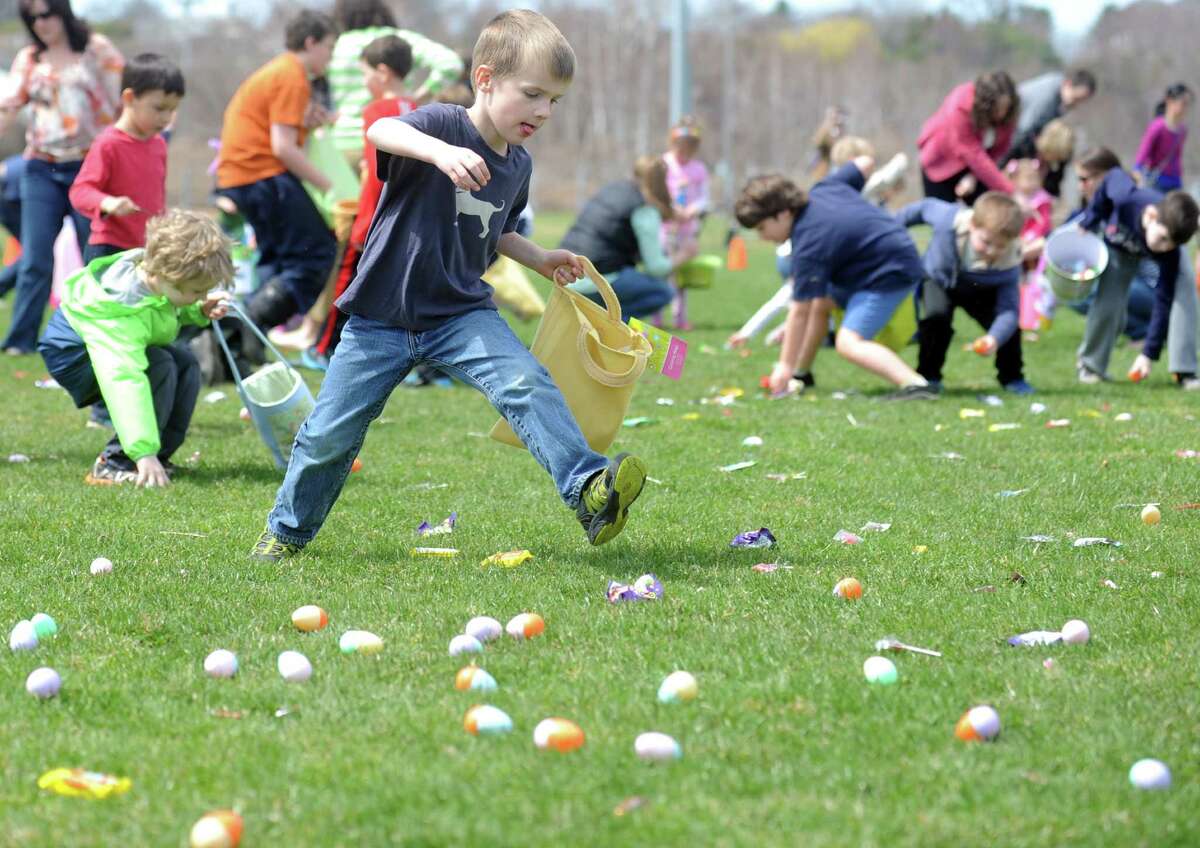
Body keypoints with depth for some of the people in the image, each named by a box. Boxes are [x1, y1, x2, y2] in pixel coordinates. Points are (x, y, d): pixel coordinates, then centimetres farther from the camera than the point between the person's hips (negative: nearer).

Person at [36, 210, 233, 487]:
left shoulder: (149, 267, -15)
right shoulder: (124, 312, -41)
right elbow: (126, 381, -47)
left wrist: (199, 311, -9)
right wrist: (144, 453, -52)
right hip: (73, 357, -9)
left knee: (185, 363, -2)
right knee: (160, 367, -29)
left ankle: (161, 456, 2)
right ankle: (114, 464, -22)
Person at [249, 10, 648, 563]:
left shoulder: (517, 165, 5)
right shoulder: (444, 125, -16)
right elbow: (381, 131, -41)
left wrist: (540, 260, 11)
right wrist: (440, 150, -59)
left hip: (461, 314, 4)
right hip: (382, 316, -4)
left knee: (525, 383, -24)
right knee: (330, 433, 4)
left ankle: (587, 489, -34)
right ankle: (288, 530, 28)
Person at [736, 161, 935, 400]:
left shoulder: (808, 247, -22)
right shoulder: (824, 189, 0)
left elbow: (799, 311, -19)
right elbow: (864, 163, 16)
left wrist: (785, 366, -12)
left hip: (890, 274, -11)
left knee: (849, 343, -23)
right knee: (820, 302, 20)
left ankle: (915, 385, -40)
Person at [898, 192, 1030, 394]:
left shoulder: (1008, 264, -36)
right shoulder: (949, 220, -39)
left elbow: (1008, 309, -37)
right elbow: (926, 207, -17)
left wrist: (994, 338, -56)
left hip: (980, 291, 1)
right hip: (939, 278, -1)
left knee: (1007, 324, -17)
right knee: (937, 315, -29)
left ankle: (1011, 377, 11)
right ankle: (928, 376, -8)